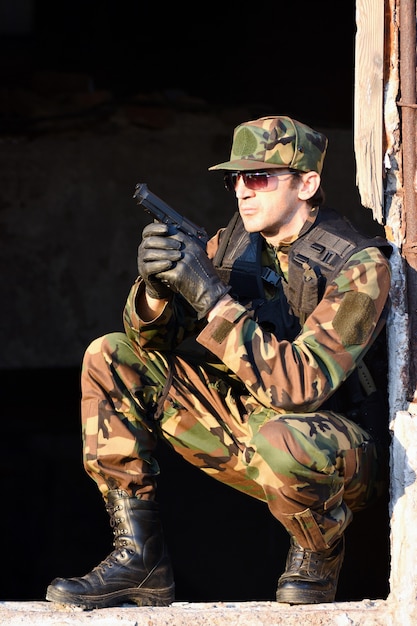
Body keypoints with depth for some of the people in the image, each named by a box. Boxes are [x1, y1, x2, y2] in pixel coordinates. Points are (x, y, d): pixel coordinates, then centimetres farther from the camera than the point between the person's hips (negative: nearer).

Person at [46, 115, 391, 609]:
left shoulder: (359, 267, -18)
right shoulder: (234, 243, 3)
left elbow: (300, 386, -29)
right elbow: (156, 340, -1)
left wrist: (211, 295, -31)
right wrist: (156, 287, -25)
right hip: (240, 423, 7)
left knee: (281, 441, -42)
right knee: (110, 358, -3)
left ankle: (318, 557, -6)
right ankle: (138, 558, -6)